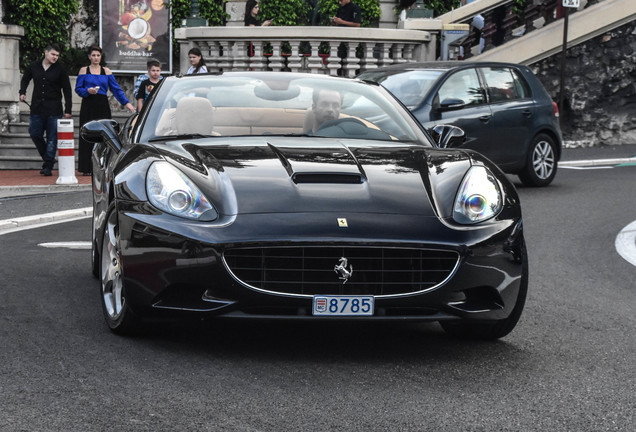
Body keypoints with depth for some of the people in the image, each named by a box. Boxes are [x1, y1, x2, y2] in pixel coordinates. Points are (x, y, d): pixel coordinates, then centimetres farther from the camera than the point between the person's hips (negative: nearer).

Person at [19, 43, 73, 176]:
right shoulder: (34, 66, 6)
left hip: (54, 109, -3)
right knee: (35, 133, 1)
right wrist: (22, 92, 7)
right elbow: (25, 79, 24)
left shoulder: (60, 69, -1)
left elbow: (67, 90, 0)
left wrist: (68, 109, -4)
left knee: (52, 138, -4)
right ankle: (48, 158, 19)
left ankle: (48, 166, 0)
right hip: (37, 108, 3)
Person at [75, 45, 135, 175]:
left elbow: (116, 89, 7)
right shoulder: (84, 70, 7)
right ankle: (87, 168, 0)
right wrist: (88, 91, -15)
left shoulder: (106, 71, 10)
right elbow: (78, 89, 5)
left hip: (103, 106, 2)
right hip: (88, 105, -2)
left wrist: (126, 102, -1)